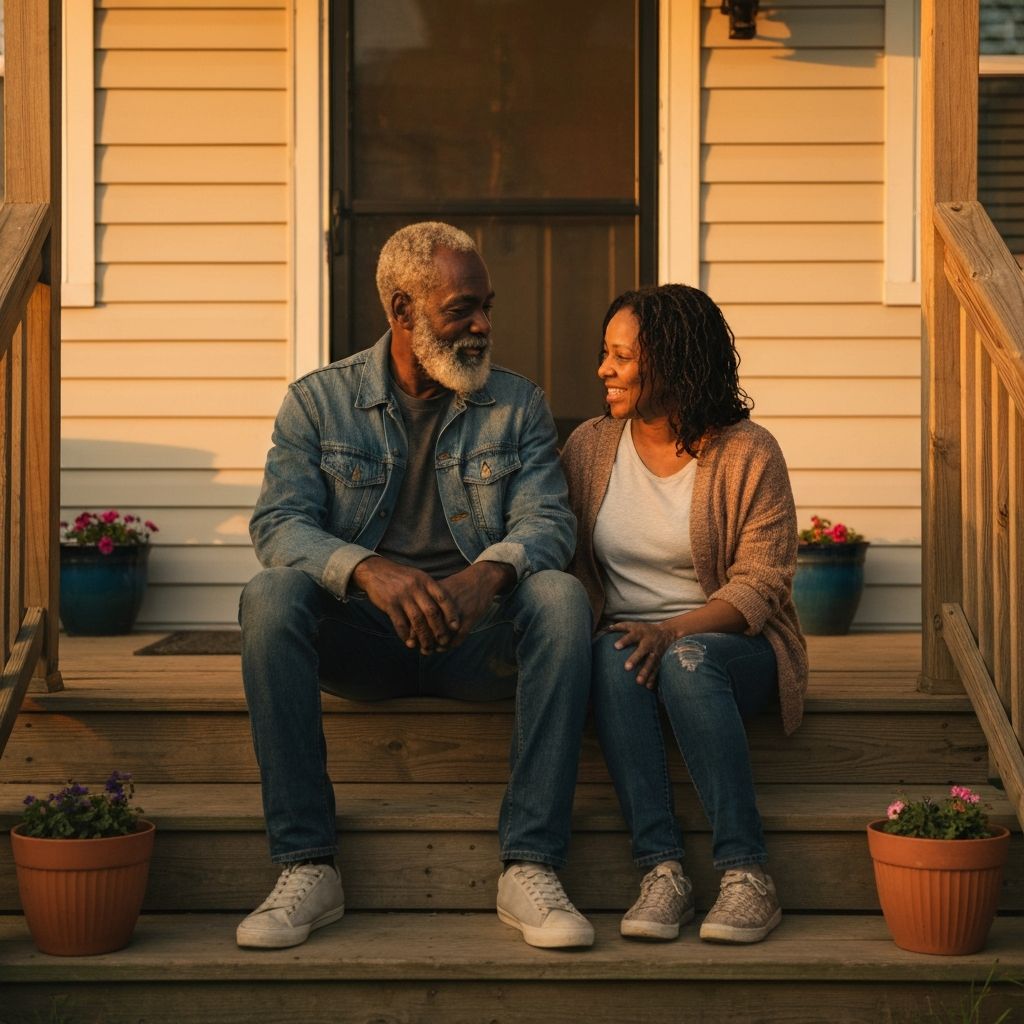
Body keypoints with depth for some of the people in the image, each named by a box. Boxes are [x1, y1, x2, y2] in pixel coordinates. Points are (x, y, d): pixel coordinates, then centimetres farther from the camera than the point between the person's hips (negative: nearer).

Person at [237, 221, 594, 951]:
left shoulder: (519, 405, 9)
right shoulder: (318, 401, 5)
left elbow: (548, 521, -4)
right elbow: (278, 524, -8)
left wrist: (492, 569, -29)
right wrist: (367, 570, -30)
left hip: (478, 636, 1)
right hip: (363, 636, 0)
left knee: (562, 596, -30)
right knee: (271, 596, -30)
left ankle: (530, 867, -30)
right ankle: (307, 868, -28)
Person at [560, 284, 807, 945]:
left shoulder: (748, 454, -5)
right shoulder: (590, 446, 8)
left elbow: (760, 586, -10)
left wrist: (675, 631, -25)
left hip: (731, 643, -2)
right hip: (630, 633, 3)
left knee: (687, 663, -37)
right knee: (612, 658, -34)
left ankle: (747, 874, -36)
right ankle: (662, 868, -37)